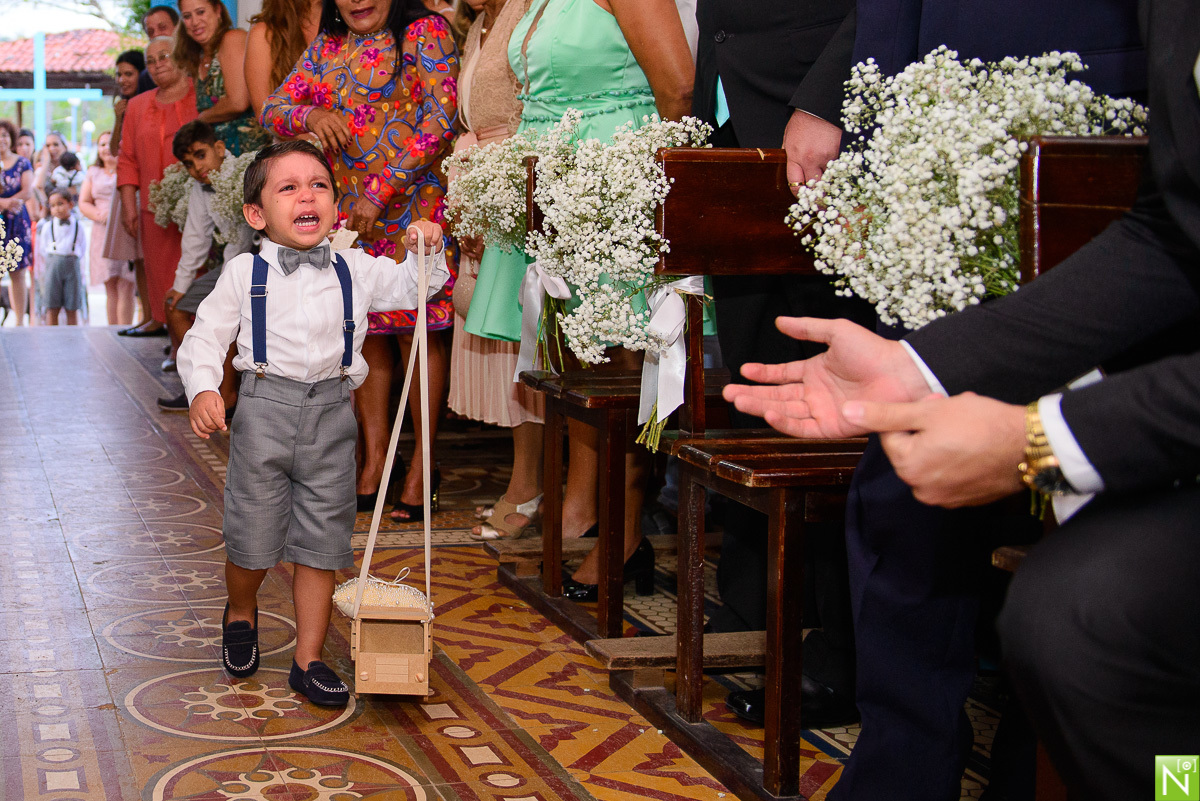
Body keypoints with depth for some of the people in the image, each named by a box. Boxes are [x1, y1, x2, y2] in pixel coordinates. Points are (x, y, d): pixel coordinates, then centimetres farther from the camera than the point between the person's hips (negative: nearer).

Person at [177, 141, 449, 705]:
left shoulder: (358, 271, 6)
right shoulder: (244, 274, -2)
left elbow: (415, 287, 20)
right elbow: (204, 338, 0)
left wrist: (424, 250, 0)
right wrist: (202, 390, -17)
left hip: (331, 413, 2)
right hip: (264, 410, -2)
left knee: (321, 546, 6)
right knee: (251, 542, 6)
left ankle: (308, 661, 18)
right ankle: (241, 614, 40)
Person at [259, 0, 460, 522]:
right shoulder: (327, 47, 16)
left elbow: (441, 118, -13)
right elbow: (272, 108, 13)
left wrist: (381, 191, -16)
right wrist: (310, 115, -12)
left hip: (412, 204, -6)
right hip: (347, 212, 6)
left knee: (416, 331, -5)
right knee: (365, 332, 6)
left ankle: (422, 464, 4)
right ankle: (373, 459, 14)